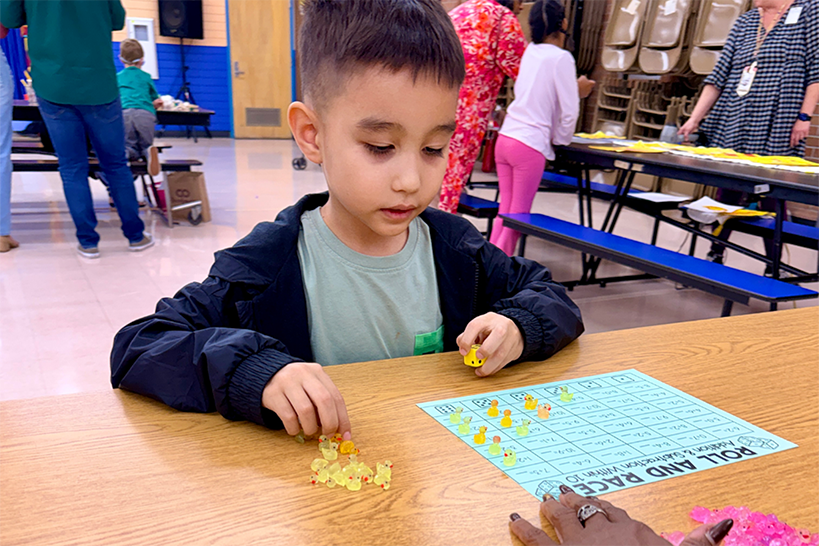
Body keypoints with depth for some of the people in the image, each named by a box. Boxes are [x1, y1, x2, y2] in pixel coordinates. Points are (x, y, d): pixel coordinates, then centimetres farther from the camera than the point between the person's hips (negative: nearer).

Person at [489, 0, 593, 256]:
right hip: (530, 145, -7)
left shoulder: (530, 51, 11)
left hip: (505, 137, 7)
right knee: (519, 215, 2)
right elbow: (569, 110, -7)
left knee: (505, 209, 13)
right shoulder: (561, 57, -7)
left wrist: (576, 90, 27)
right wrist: (561, 140, 9)